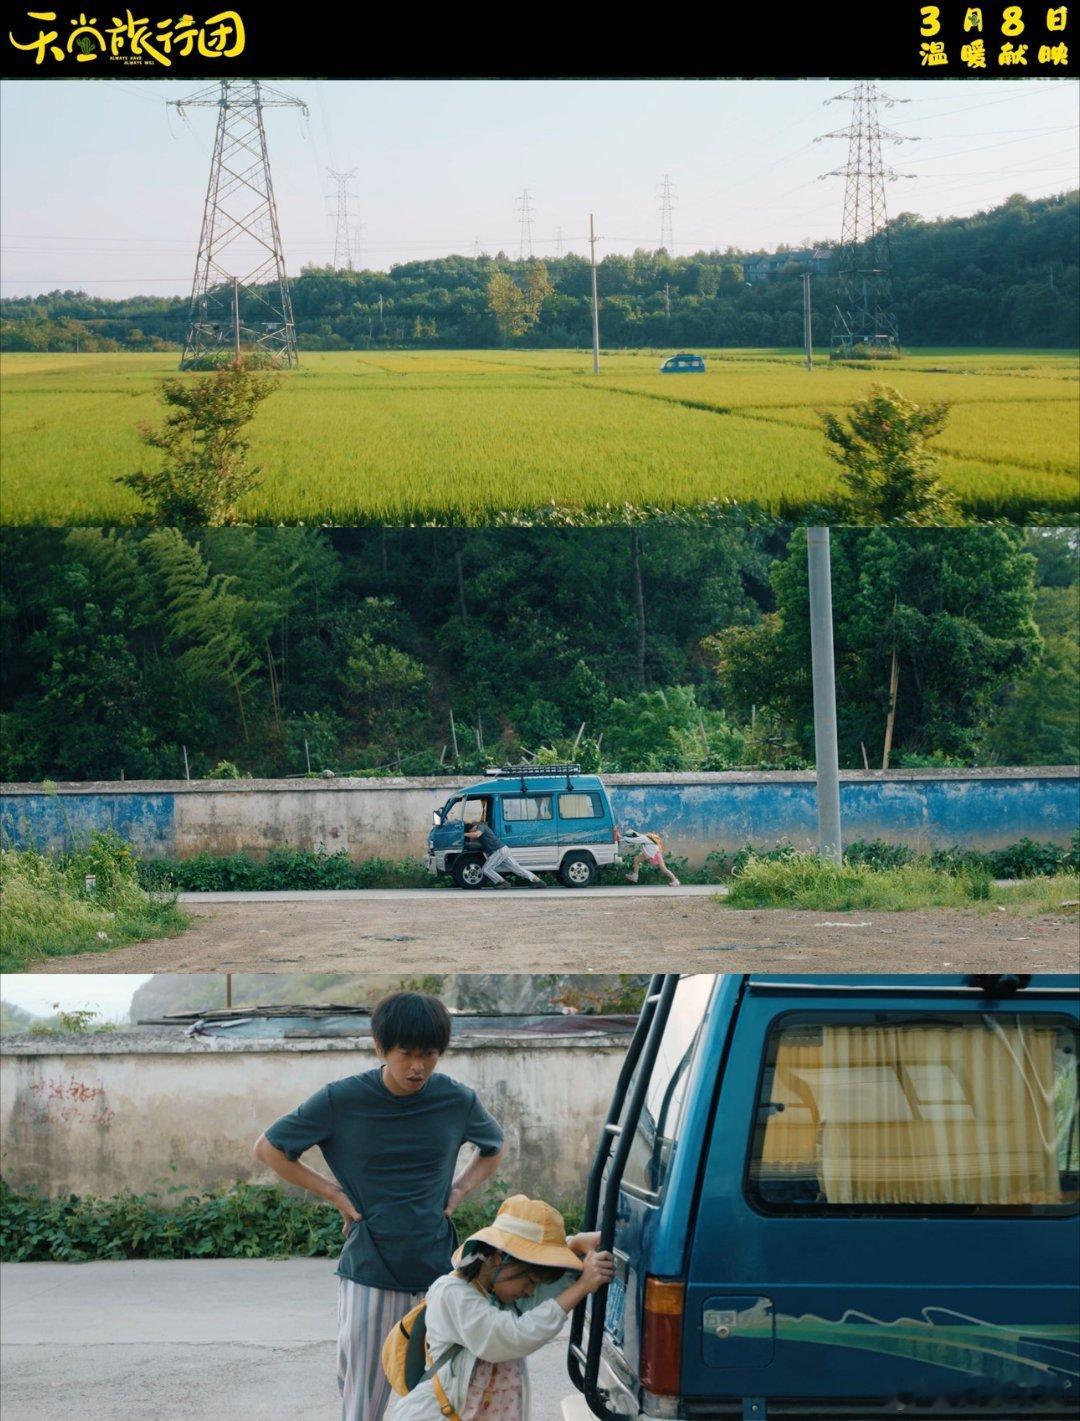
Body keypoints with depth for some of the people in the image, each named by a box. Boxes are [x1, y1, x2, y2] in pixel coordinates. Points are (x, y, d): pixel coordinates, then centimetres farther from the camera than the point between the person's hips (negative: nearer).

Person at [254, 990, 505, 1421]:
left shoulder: (458, 1101, 0)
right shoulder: (341, 1101, -6)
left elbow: (493, 1150, 22)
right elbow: (268, 1148, 4)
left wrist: (459, 1190, 5)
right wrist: (334, 1193, -1)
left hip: (438, 1273, 2)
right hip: (369, 1273, -1)